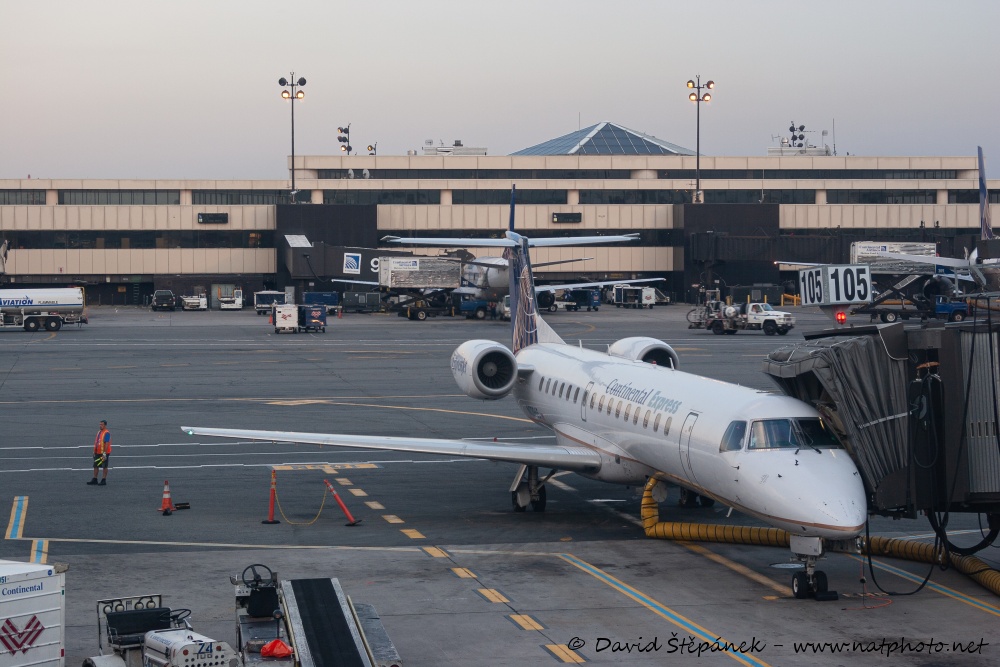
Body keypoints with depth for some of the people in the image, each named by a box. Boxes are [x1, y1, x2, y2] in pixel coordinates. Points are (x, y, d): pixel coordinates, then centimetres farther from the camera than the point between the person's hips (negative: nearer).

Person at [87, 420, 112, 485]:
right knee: (95, 466, 9)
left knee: (104, 467, 1)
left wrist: (104, 453, -24)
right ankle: (94, 480, 15)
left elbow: (107, 444, -20)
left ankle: (104, 481, 6)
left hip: (104, 453, -8)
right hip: (97, 453, 8)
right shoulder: (99, 432, 13)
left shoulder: (106, 433, -14)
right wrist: (94, 452, 18)